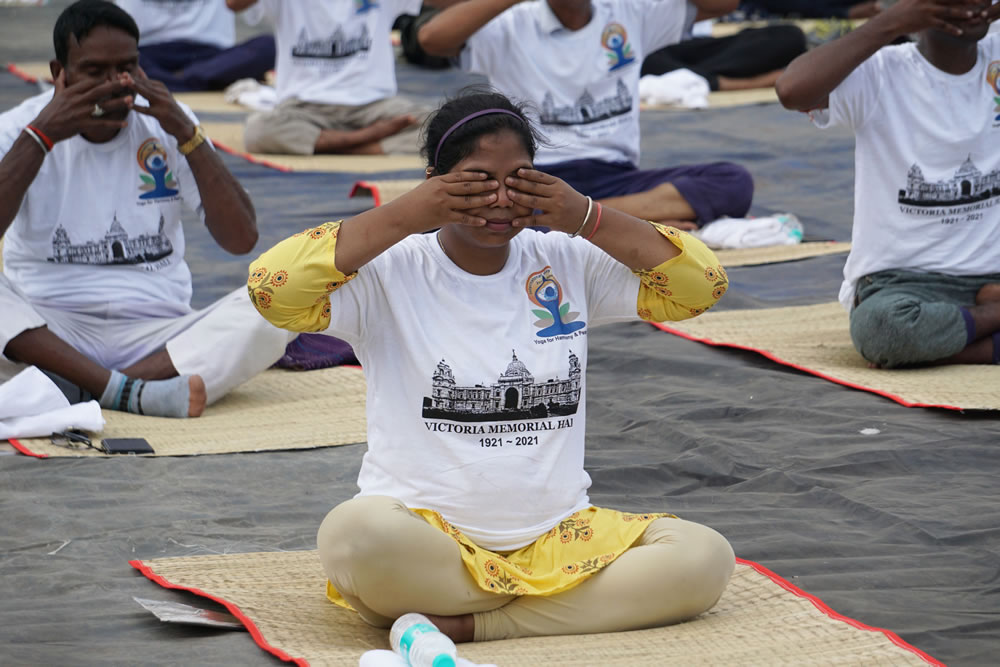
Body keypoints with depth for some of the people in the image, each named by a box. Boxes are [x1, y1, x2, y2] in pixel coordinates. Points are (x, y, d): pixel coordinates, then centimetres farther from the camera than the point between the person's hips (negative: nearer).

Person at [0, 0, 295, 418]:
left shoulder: (164, 124, 6)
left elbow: (242, 239, -3)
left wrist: (187, 134, -9)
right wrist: (41, 136, -16)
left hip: (157, 330, 1)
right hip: (45, 333, -1)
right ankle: (130, 391, -39)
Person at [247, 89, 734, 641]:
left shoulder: (567, 264, 8)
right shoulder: (393, 272, -2)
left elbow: (701, 286, 3)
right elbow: (271, 287, -17)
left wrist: (587, 219, -7)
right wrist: (405, 217, -15)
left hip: (557, 536, 4)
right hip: (425, 532, -3)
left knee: (704, 557, -22)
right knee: (355, 535, -39)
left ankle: (472, 625, -20)